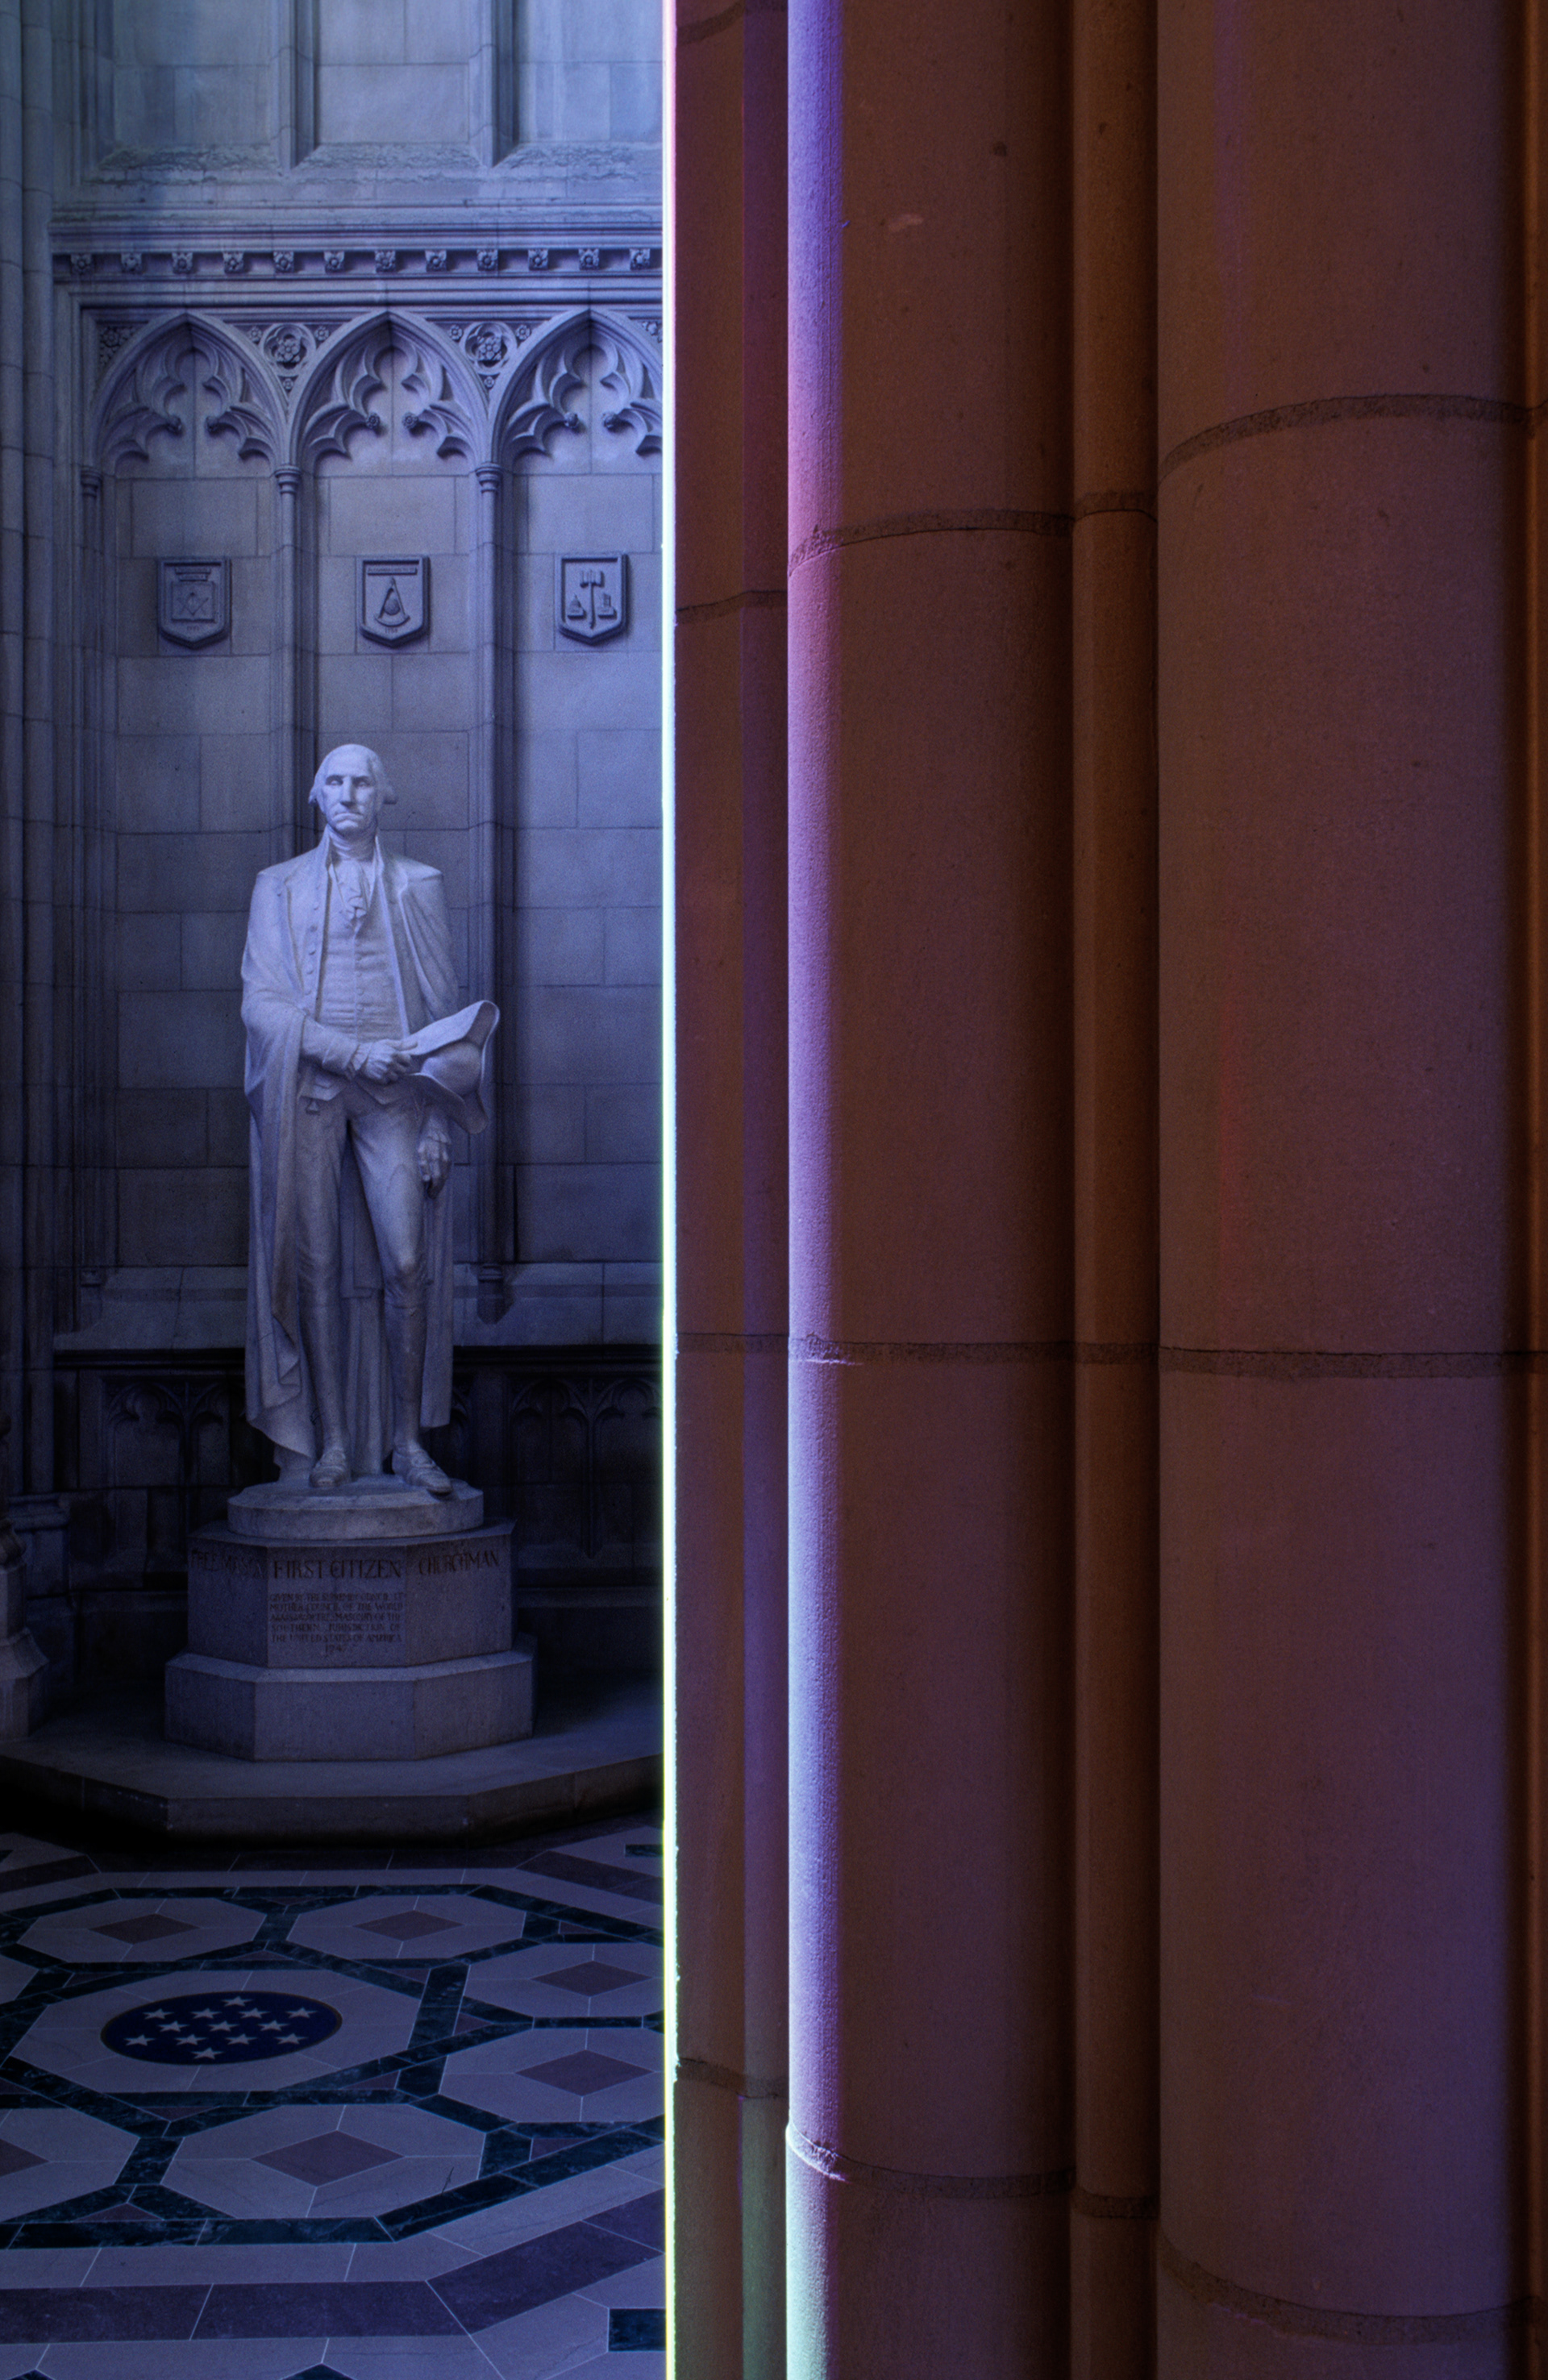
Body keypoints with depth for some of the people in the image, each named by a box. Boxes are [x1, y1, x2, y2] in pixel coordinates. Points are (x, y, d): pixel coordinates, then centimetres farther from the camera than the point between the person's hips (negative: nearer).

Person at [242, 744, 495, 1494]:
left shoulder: (417, 885, 12)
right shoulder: (280, 887, 12)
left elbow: (443, 1007, 9)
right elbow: (261, 1002, 2)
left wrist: (439, 1118, 0)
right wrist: (353, 1051, -12)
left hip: (394, 1093, 0)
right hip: (308, 1090, 0)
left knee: (406, 1264, -11)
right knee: (319, 1269, -2)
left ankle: (408, 1440, -2)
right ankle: (332, 1445, 4)